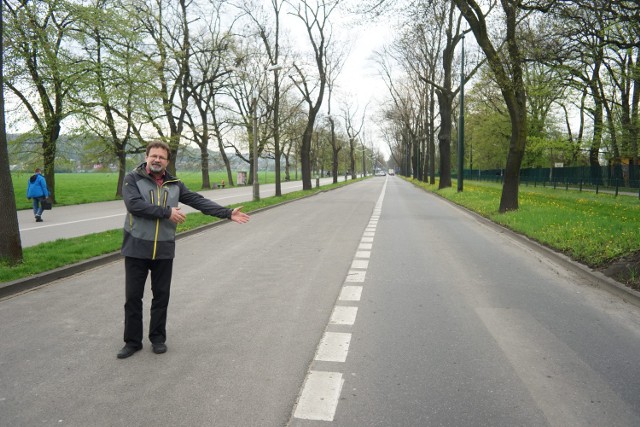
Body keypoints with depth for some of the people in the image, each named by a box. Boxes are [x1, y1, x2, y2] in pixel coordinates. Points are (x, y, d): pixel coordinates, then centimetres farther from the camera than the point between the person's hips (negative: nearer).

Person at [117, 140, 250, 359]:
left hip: (164, 250, 3)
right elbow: (134, 204, -20)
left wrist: (228, 213, -4)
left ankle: (158, 338, 28)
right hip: (136, 249, -2)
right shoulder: (133, 179, -4)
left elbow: (200, 201, 3)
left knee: (161, 296, 11)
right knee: (133, 297, 6)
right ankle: (132, 341, 23)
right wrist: (167, 212, -20)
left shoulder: (174, 184, 7)